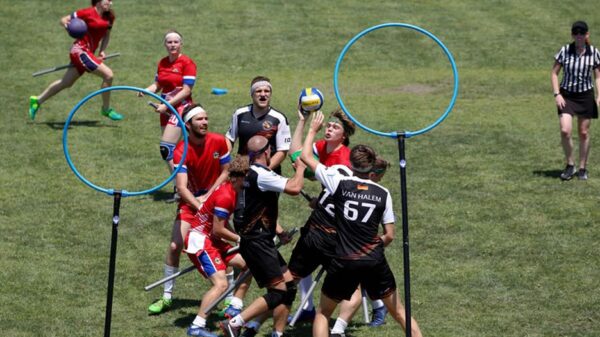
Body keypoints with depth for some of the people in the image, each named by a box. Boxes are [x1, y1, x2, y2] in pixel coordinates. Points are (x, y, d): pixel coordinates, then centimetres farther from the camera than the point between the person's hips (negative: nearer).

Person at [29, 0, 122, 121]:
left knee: (66, 83, 16)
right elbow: (63, 20, -5)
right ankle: (106, 109, 1)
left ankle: (37, 100, 30)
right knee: (108, 75, -14)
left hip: (87, 52, 8)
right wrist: (65, 24, -28)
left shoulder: (109, 17, 7)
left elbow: (106, 34, 21)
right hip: (80, 50, -8)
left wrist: (102, 51, 6)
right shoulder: (88, 13, -13)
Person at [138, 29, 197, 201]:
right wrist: (145, 91, -4)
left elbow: (186, 90, -14)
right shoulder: (162, 63, 11)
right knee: (172, 150, 7)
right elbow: (157, 84, 17)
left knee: (166, 148, -16)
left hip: (181, 107, -7)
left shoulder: (187, 63, -10)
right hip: (166, 109, 7)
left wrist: (166, 105, -19)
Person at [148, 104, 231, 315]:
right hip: (190, 201, -1)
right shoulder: (181, 151, -18)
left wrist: (207, 197, -11)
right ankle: (167, 297, 5)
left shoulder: (218, 142, -10)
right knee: (175, 246, -9)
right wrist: (199, 206, -40)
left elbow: (225, 172, 0)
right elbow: (182, 187, -25)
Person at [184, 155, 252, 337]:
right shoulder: (225, 196, -24)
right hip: (199, 239, -10)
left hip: (212, 239, 10)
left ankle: (234, 308, 24)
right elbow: (218, 230, -19)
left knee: (247, 264, 15)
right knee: (221, 284, -21)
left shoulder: (233, 191, 7)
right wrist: (241, 239, -7)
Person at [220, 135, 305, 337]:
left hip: (263, 242, 10)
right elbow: (294, 188, -26)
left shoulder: (252, 174, 16)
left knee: (289, 285, 11)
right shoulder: (260, 175, -17)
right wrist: (300, 168, -6)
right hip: (256, 243, -10)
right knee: (278, 292, -12)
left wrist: (279, 231, 17)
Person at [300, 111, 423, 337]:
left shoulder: (339, 184, -4)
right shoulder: (383, 194, 1)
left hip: (343, 263, -1)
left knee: (323, 313, 16)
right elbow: (389, 236, 3)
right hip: (375, 263, 1)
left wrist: (313, 130, 20)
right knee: (399, 311, 15)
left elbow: (305, 156, 5)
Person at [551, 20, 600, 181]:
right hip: (566, 95, -1)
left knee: (584, 133, 7)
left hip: (585, 95, 1)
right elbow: (554, 73, 1)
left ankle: (582, 169, 20)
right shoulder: (565, 51, -6)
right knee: (565, 131, -14)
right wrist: (557, 94, -9)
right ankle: (570, 165, 5)